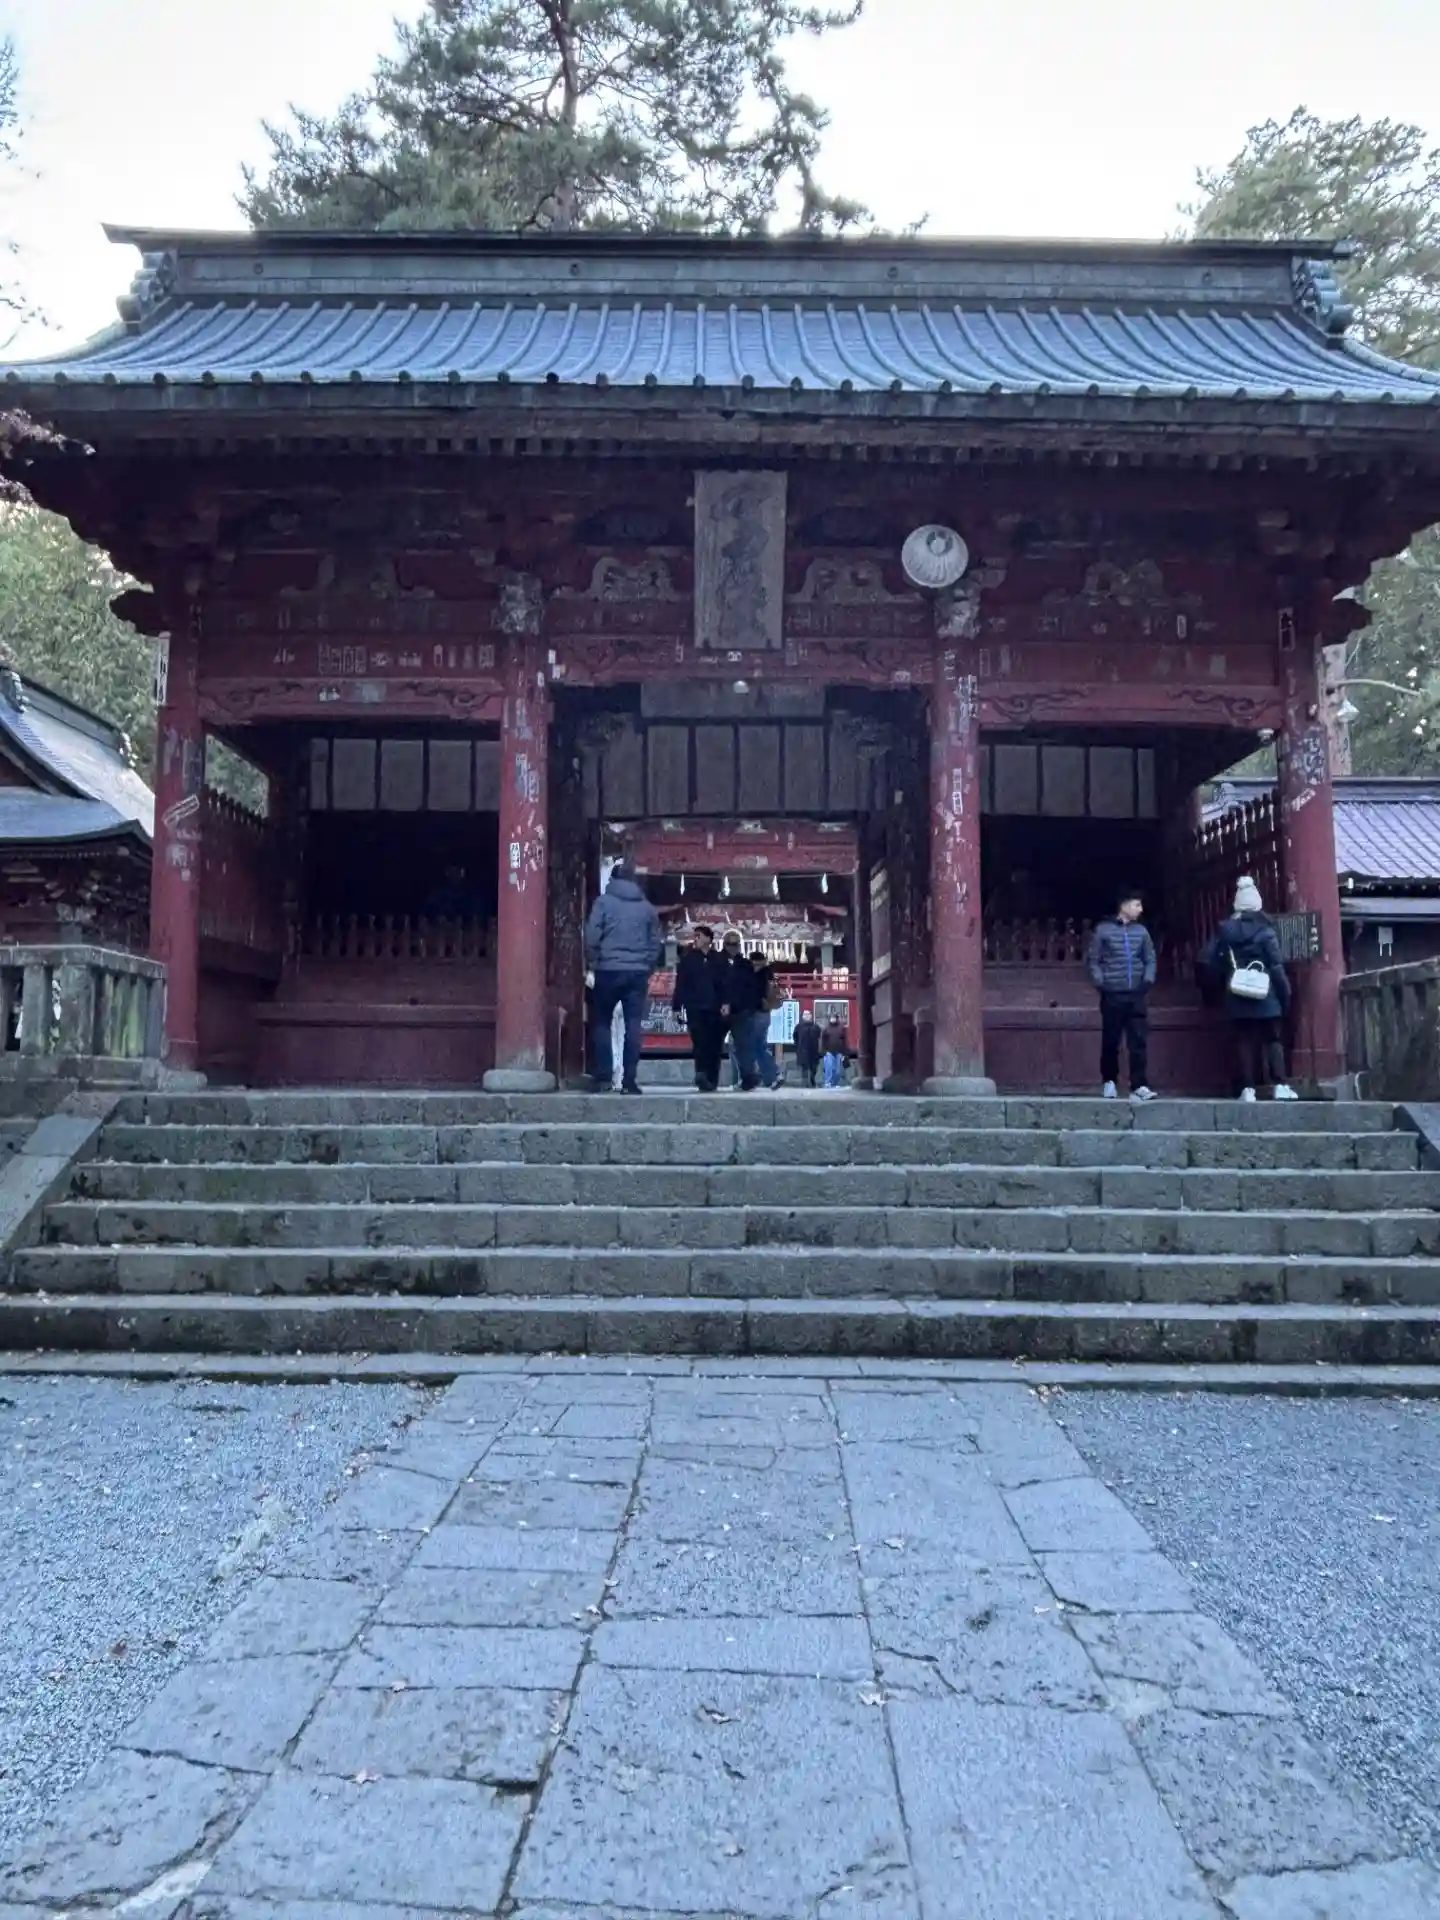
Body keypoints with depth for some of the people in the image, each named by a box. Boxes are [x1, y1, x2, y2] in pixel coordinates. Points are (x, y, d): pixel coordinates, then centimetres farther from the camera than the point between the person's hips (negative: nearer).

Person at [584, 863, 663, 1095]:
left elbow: (592, 937, -6)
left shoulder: (604, 902, 1)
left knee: (601, 1023, 9)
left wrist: (592, 966, 3)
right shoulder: (647, 907, 11)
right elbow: (656, 943, 11)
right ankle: (629, 1081, -2)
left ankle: (603, 1078, 3)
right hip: (638, 972, 2)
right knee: (633, 1026, 2)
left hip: (609, 971, -2)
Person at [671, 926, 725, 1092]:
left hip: (714, 1009, 2)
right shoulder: (687, 958, 7)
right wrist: (677, 1007, -1)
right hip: (694, 1008, -2)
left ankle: (711, 1080, 10)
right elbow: (680, 984, 5)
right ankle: (702, 1076, -24)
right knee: (700, 1042, -14)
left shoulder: (718, 960, 10)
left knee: (714, 1045, 2)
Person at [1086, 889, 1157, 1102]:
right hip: (1112, 995, -2)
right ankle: (1109, 1081, 19)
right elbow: (1092, 960, 1)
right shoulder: (1103, 929, 1)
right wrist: (1100, 983, -10)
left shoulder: (1141, 931, 9)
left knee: (1139, 1041, -4)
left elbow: (1150, 959, 13)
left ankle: (1139, 1086, -5)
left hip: (1136, 995, 3)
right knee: (1111, 1042, 3)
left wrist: (1148, 980, -2)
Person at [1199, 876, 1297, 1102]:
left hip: (1237, 995, 2)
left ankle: (1247, 1089, 0)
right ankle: (1280, 1085, -2)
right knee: (1273, 1039, 5)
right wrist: (1285, 992, -1)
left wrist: (1223, 980, 11)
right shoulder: (1264, 930, -5)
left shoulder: (1225, 930, 3)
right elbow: (1276, 966, -8)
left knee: (1244, 1042, 4)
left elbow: (1206, 960, 0)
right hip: (1264, 995, -2)